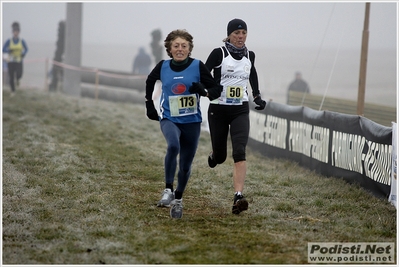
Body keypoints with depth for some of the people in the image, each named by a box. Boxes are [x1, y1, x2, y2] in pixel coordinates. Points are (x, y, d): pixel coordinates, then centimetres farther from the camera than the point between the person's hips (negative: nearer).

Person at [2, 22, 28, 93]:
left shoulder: (22, 41, -1)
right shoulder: (9, 41, -4)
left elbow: (26, 49, 12)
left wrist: (23, 53, -9)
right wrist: (9, 51, -23)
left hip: (19, 61, 0)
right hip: (11, 62, 0)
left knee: (19, 74, -22)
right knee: (11, 78, -2)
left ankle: (17, 78, 18)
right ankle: (13, 91, 17)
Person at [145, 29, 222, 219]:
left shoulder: (197, 66, -6)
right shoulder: (163, 67, 0)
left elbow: (216, 89, -4)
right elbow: (150, 81, 21)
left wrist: (204, 91, -25)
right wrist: (149, 105, 18)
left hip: (191, 122, 1)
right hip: (169, 119, 0)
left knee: (185, 166, 7)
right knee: (173, 145, -33)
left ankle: (178, 199, 31)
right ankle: (168, 189, -22)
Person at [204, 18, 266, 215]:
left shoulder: (249, 55, 6)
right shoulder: (219, 53, -7)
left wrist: (257, 96, 27)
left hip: (241, 111, 2)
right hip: (218, 110, -2)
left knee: (239, 152, -18)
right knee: (220, 157, 8)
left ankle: (238, 197, -25)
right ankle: (214, 154, 48)